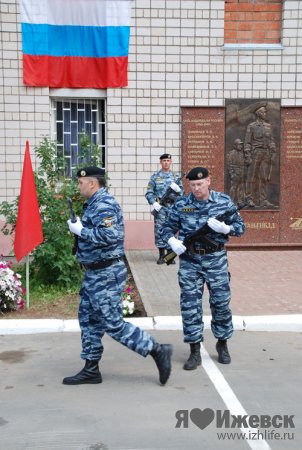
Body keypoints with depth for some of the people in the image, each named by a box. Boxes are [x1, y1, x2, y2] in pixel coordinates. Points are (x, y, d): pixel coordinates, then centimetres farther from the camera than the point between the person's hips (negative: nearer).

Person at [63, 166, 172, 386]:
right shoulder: (97, 203, 14)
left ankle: (158, 350, 5)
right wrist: (80, 227, 4)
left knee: (114, 324, -5)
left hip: (106, 275, -11)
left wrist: (80, 230, -19)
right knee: (88, 320, 14)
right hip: (95, 273, 11)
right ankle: (91, 370, 24)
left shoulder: (104, 204, -18)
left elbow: (108, 235, -30)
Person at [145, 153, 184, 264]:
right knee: (159, 230, -1)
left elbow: (182, 192, 10)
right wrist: (153, 203, -14)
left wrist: (177, 188, -12)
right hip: (160, 207, -1)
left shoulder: (176, 176, 11)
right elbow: (149, 193, 2)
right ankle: (161, 255, 9)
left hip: (173, 207, 1)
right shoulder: (155, 176, 5)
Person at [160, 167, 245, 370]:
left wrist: (225, 228, -19)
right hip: (190, 260, 0)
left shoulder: (224, 201, -1)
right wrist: (172, 241, -15)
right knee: (190, 305, 0)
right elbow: (168, 227, 6)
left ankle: (222, 344, 31)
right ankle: (195, 352, 12)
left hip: (216, 259, 0)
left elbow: (240, 226, 2)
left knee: (221, 302, 7)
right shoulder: (181, 205, 0)